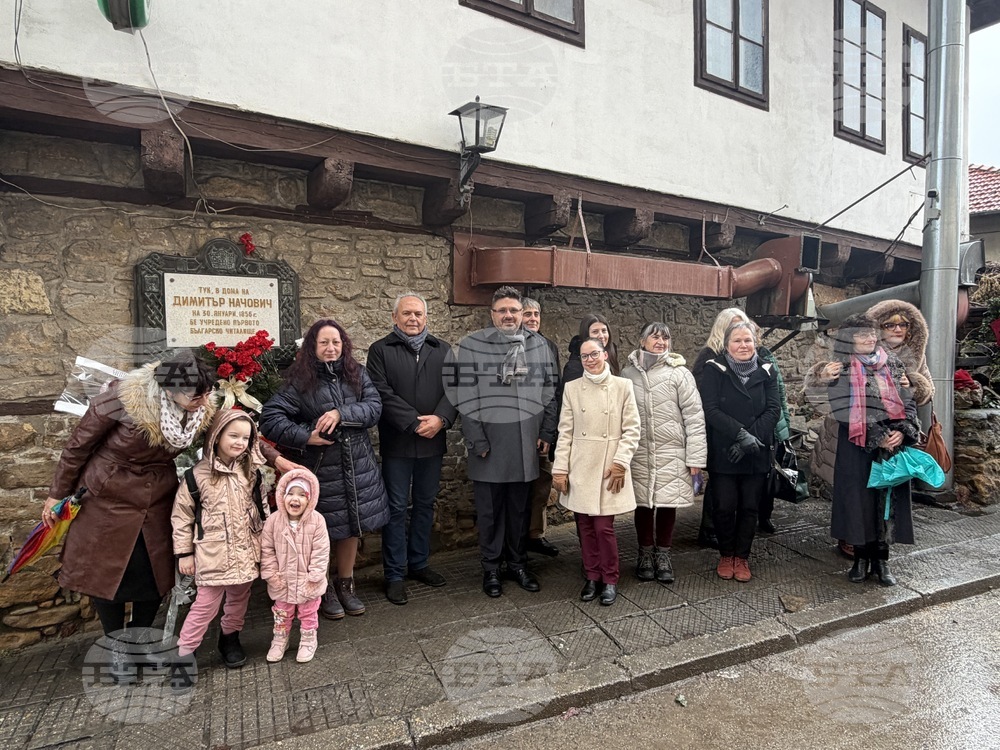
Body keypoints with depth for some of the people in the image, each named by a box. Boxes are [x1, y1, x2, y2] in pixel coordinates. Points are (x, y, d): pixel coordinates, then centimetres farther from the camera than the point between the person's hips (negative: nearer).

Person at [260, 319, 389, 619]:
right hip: (320, 466, -3)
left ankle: (345, 585, 33)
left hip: (357, 464, 4)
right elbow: (270, 416, -12)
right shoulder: (301, 380, -7)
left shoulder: (357, 374, 2)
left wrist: (341, 413, -21)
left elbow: (374, 407, -7)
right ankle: (323, 590, 29)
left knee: (353, 525, 14)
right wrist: (304, 436, -19)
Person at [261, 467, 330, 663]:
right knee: (282, 614, 21)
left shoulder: (316, 521, -20)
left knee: (308, 614, 17)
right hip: (283, 581, 2)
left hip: (307, 583, -1)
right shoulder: (273, 520, -15)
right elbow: (266, 549, -6)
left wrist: (314, 576, -15)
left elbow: (321, 551, -15)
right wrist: (271, 573, -8)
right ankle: (279, 640, 44)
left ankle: (308, 641, 38)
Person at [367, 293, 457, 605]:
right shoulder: (381, 350, -1)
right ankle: (395, 574, 17)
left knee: (425, 504, 14)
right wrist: (414, 422, -17)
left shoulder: (442, 350, 9)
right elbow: (383, 394, -11)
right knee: (397, 508, 4)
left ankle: (419, 564, 30)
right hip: (397, 443, -3)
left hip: (432, 442, 4)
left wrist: (440, 419, -15)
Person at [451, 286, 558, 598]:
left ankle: (517, 564, 32)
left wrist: (547, 432, 5)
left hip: (525, 442, 3)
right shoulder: (471, 345, -5)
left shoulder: (538, 344, 6)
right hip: (489, 441, -3)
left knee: (520, 508, 15)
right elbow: (465, 397, -8)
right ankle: (491, 569, 26)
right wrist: (476, 440, -11)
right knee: (489, 510, 9)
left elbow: (549, 392, 10)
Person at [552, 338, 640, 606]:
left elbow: (631, 430, 0)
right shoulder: (572, 388, 4)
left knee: (604, 527, -4)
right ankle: (592, 576, 27)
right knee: (585, 526, 9)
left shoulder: (622, 386, 0)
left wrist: (620, 462, -10)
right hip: (580, 468, 2)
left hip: (609, 467, -2)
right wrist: (560, 468, -1)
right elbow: (565, 432, 3)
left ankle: (610, 580, 18)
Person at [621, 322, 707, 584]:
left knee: (668, 504, 8)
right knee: (643, 504, 10)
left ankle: (663, 555, 28)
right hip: (638, 452, 1)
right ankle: (645, 553, 29)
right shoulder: (628, 373, 2)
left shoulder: (679, 373, -3)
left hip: (671, 452, -1)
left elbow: (694, 416, -4)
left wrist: (695, 456, -8)